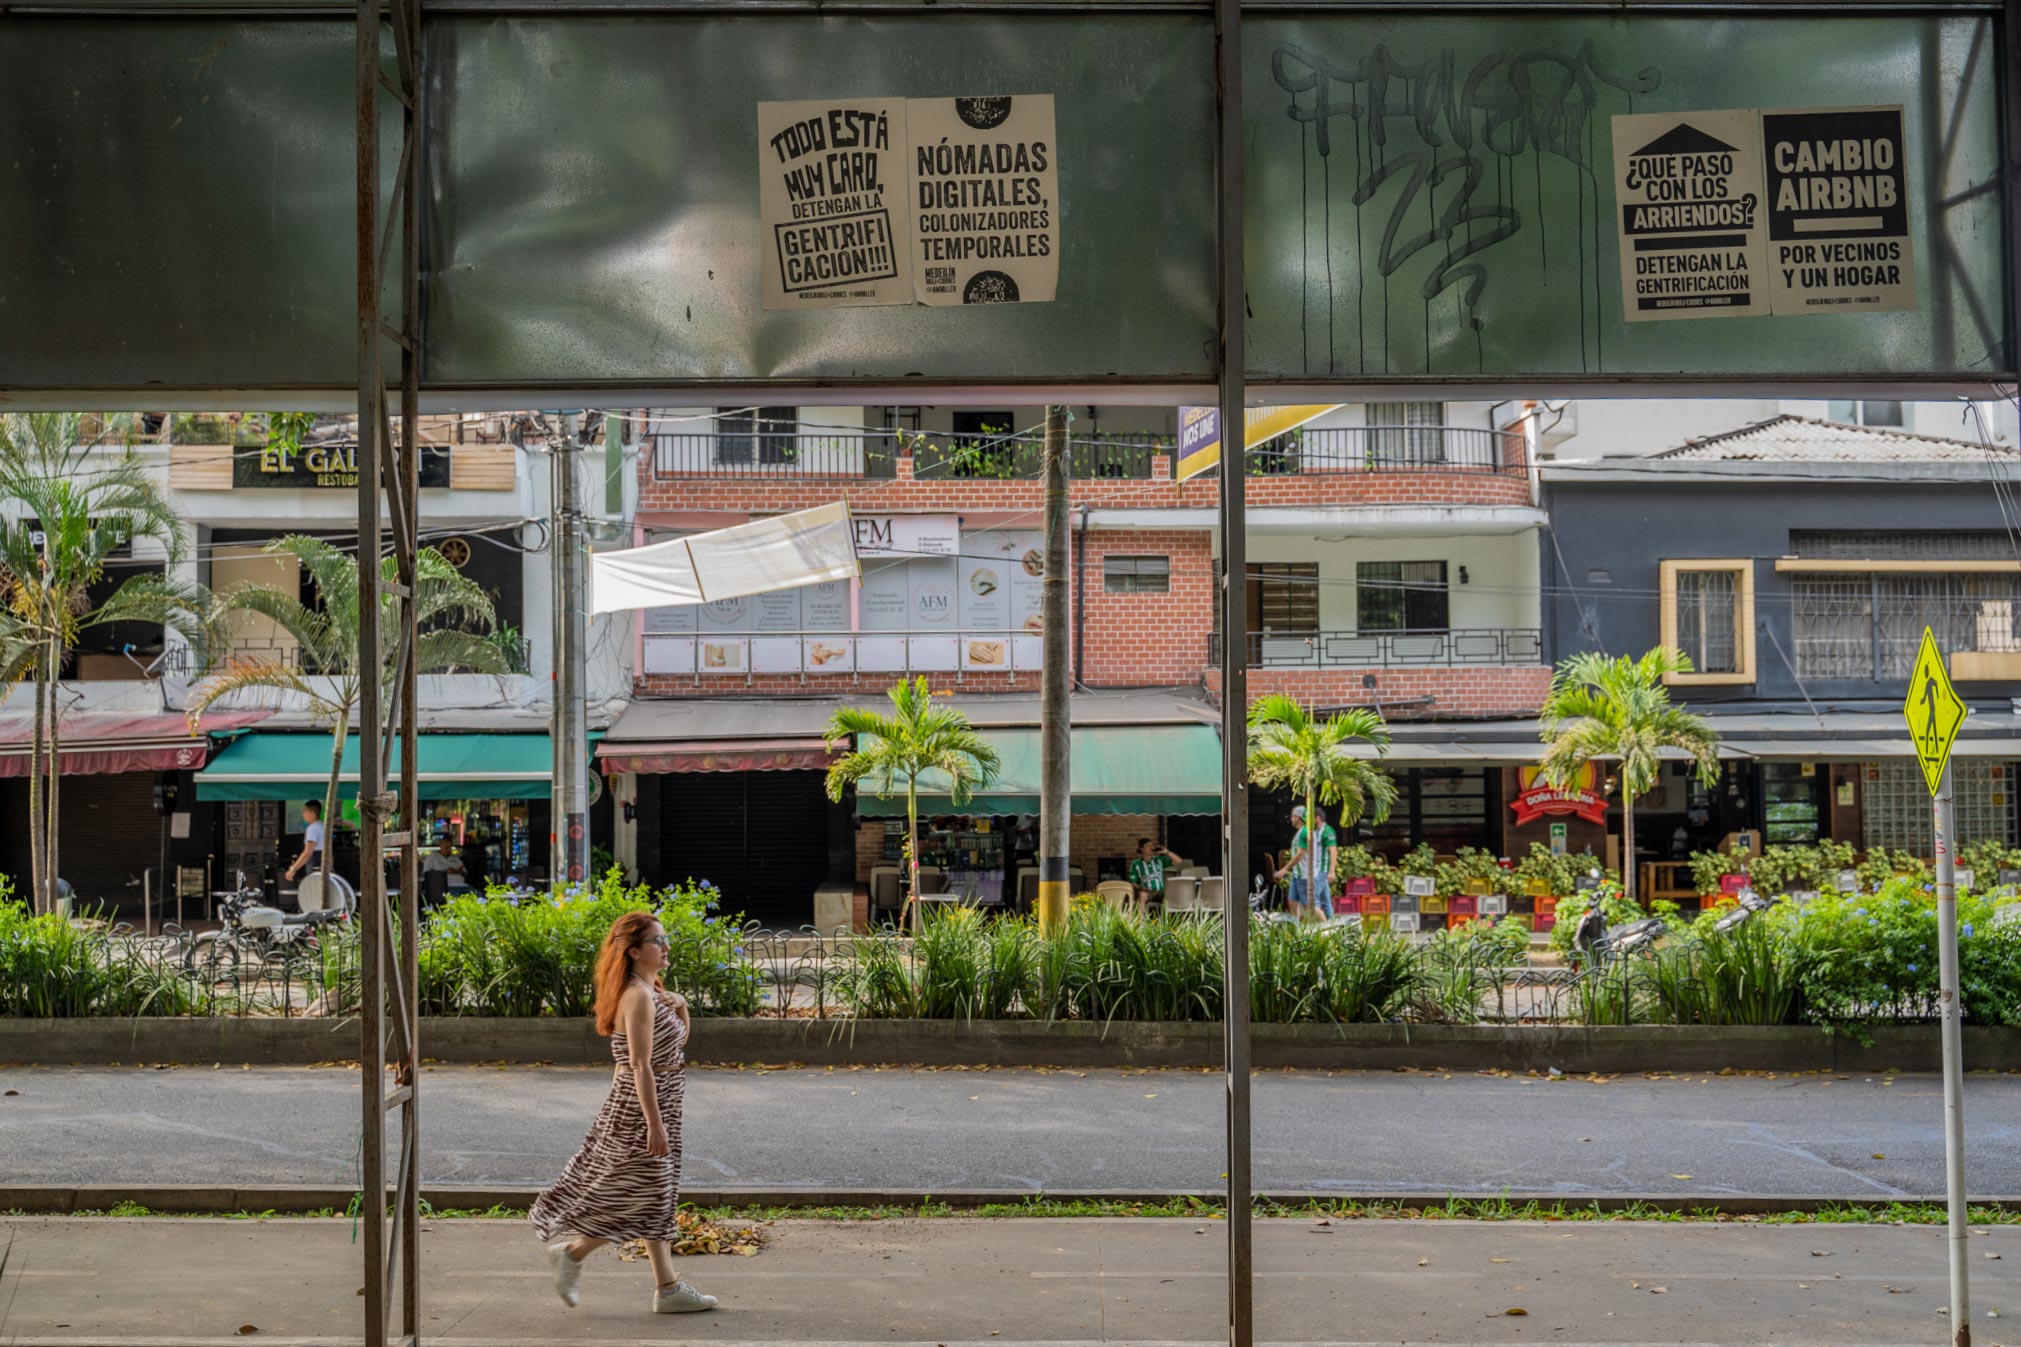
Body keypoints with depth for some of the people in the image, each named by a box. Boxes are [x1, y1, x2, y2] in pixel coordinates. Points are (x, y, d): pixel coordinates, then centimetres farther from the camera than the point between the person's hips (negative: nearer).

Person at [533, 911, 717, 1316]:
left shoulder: (652, 992, 11)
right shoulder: (638, 997, -18)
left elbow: (677, 1047, 20)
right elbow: (640, 1065, -23)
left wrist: (680, 1011, 1)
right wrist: (655, 1124, -24)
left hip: (659, 1104, 10)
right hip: (641, 1108, -10)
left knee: (657, 1199, 10)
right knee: (639, 1199, -2)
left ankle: (668, 1287, 13)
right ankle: (571, 1253, 13)